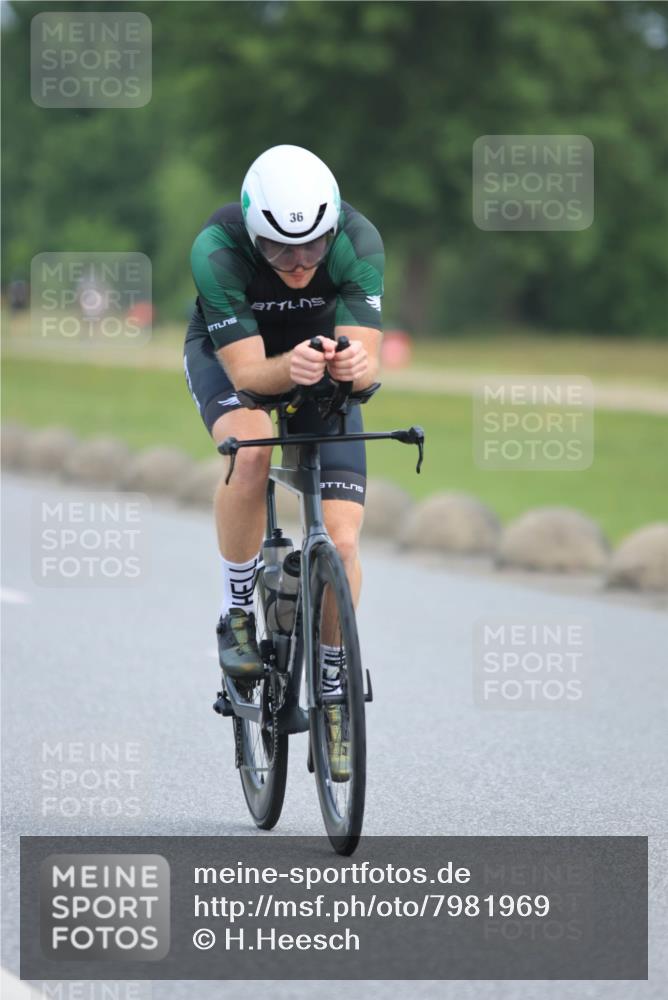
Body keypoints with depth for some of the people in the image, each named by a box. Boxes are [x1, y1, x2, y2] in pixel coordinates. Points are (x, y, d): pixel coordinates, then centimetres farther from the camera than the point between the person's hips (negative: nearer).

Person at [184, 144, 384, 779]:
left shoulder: (358, 242, -31)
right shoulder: (217, 249, -35)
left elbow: (366, 362, -33)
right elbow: (247, 371, -36)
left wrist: (354, 364, -56)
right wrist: (289, 369, -57)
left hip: (322, 354, 2)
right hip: (228, 353, -2)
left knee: (341, 540, -11)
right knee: (250, 452, -36)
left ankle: (332, 697, 9)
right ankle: (237, 617, -16)